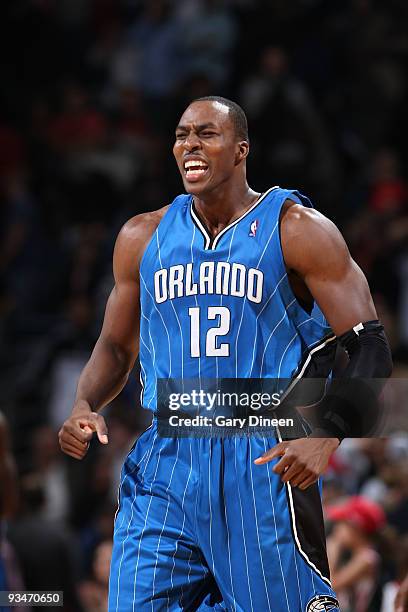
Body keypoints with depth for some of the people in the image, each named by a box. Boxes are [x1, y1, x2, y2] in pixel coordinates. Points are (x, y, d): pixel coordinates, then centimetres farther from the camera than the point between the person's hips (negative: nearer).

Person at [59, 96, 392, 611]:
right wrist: (84, 406, 0)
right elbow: (116, 345, 21)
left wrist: (326, 435, -21)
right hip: (165, 463, 4)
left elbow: (368, 348, -6)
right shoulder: (143, 237, 11)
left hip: (265, 463, -4)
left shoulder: (297, 230, -2)